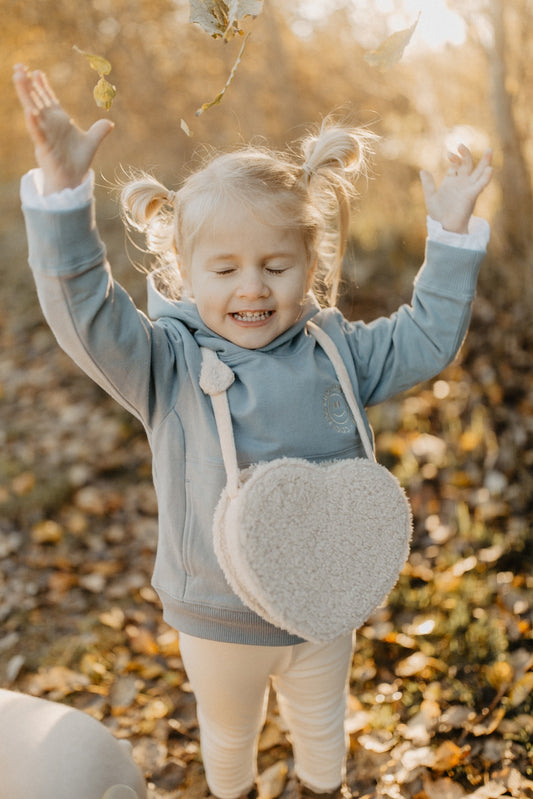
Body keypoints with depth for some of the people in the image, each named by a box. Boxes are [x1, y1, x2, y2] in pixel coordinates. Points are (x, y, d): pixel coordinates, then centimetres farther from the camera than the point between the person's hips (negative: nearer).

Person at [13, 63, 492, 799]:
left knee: (322, 724, 31)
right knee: (228, 733, 29)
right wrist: (63, 185, -46)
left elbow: (428, 339, -1)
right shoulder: (167, 363, -20)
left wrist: (451, 232, -8)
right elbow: (85, 311, -34)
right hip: (217, 624, -2)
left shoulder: (335, 350, -9)